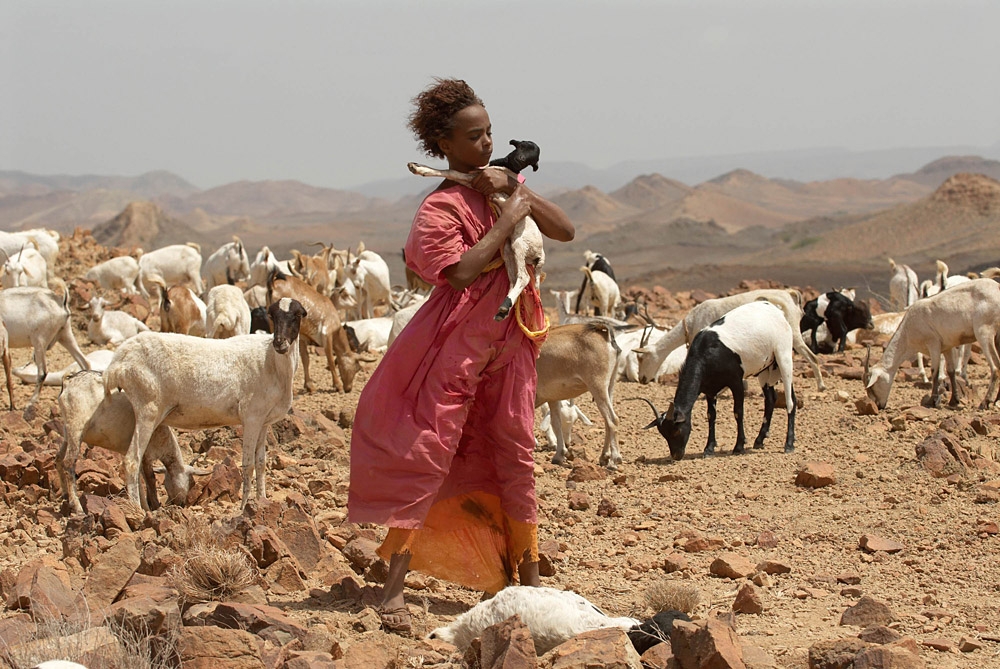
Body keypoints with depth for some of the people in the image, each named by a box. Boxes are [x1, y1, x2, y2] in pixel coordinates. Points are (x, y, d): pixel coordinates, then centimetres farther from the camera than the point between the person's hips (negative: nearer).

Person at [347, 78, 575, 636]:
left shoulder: (504, 183, 10)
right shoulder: (441, 206, -11)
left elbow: (566, 231, 5)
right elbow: (460, 271, -25)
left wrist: (516, 191, -8)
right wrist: (507, 219, -20)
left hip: (509, 340, 7)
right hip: (458, 343, -7)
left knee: (516, 453, 11)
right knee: (430, 451, -11)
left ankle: (527, 577, 22)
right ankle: (395, 586, -12)